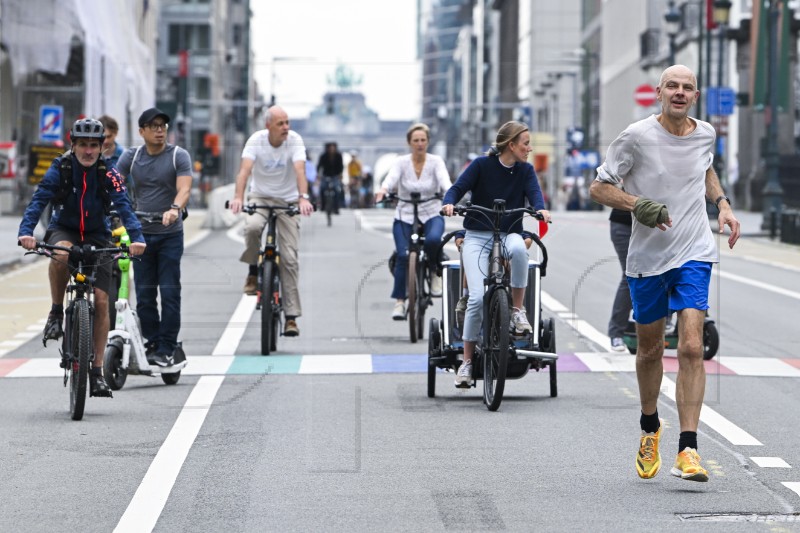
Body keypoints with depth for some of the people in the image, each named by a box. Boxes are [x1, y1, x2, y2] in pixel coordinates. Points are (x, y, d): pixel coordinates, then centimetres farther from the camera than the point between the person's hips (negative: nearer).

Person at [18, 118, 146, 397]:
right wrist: (26, 231, -41)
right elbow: (38, 200, -24)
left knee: (101, 300, -10)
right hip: (64, 229, -1)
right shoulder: (60, 169, -15)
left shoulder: (108, 173, -14)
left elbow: (124, 206, -24)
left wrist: (136, 237, -42)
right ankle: (56, 314, -16)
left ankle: (97, 371, -2)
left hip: (97, 236, 1)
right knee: (60, 254, -38)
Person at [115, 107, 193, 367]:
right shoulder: (131, 156, 4)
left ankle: (166, 349, -1)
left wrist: (174, 209, -39)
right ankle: (152, 344, 13)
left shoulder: (179, 156, -4)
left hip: (170, 234, -3)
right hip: (141, 234, 3)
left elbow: (184, 188, -18)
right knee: (144, 295, 4)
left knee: (169, 292, -5)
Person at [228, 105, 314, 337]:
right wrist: (238, 197, -44)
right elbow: (245, 169, -26)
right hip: (260, 197, 0)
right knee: (252, 227, -35)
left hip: (287, 200, 0)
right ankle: (253, 272, -7)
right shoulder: (256, 140, -14)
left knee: (289, 258, -6)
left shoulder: (295, 140, -14)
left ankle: (291, 316, -2)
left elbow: (299, 170, -28)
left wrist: (303, 198, -45)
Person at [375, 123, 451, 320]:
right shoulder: (401, 162, -2)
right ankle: (399, 301, -8)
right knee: (403, 255, -20)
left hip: (431, 215, 0)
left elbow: (444, 180, -21)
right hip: (405, 216, 1)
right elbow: (391, 178, -21)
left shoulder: (436, 161, -2)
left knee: (433, 239, -34)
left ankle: (435, 272, -3)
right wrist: (383, 190, -44)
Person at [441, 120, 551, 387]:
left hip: (509, 235, 2)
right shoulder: (482, 164, -2)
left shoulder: (525, 170, 6)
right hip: (477, 237, -2)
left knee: (519, 248, -38)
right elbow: (458, 188, -6)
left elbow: (534, 193, -9)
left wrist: (541, 209, -32)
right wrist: (449, 203, -28)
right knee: (478, 297, -19)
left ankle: (518, 310, -18)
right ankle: (467, 361, -5)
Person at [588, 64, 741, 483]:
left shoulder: (705, 134, 3)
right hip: (647, 256, -1)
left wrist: (723, 205, 10)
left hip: (694, 255, 1)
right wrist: (638, 205, -21)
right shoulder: (637, 136, -9)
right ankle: (650, 428, 40)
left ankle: (687, 451, -15)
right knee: (650, 349, 13)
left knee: (691, 347, -13)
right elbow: (598, 187, -5)